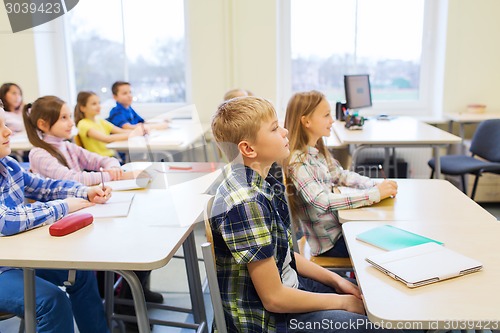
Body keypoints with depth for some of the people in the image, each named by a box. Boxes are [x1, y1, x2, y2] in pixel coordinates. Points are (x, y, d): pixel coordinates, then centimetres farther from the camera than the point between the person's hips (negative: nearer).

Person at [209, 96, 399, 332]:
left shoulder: (261, 183, 0)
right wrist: (342, 302, -12)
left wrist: (335, 280, 6)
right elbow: (274, 298, -23)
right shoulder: (246, 204, -28)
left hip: (285, 283, 9)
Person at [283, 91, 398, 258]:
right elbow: (322, 201, -30)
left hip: (340, 225, 8)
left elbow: (342, 175, 13)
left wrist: (376, 185, -5)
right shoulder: (297, 161, -21)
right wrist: (375, 194, -29)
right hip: (327, 243, -8)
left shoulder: (319, 151, 6)